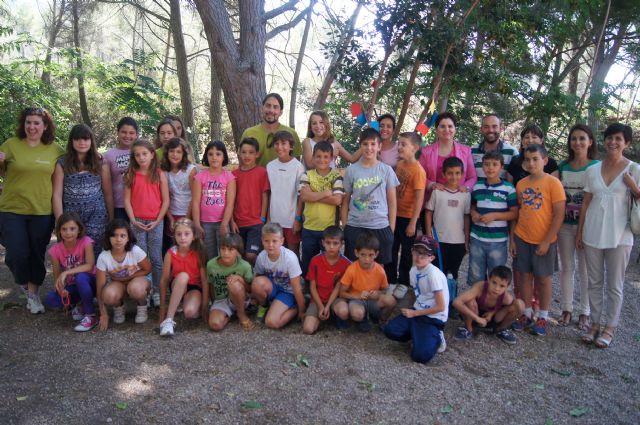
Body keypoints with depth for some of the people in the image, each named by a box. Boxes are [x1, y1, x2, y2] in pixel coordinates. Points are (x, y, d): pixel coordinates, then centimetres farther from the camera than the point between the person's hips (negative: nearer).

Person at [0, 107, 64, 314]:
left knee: (37, 254, 9)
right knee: (18, 253, -2)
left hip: (42, 212, 1)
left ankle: (33, 293, 29)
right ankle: (23, 280, 32)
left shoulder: (55, 150, 1)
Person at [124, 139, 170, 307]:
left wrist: (157, 221, -8)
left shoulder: (160, 175, 0)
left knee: (156, 259, 5)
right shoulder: (131, 175, 4)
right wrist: (133, 220, -8)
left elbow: (166, 200, -1)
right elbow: (127, 200, 2)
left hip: (155, 222, -1)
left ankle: (157, 292, 14)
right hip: (137, 222, 1)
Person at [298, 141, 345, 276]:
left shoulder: (336, 176, -2)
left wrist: (313, 196, -13)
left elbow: (337, 200, -14)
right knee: (307, 264, 14)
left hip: (329, 228, -2)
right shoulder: (307, 175, 3)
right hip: (309, 228, 2)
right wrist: (326, 193, -11)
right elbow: (303, 196, -12)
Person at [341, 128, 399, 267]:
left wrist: (391, 229, 1)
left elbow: (392, 202, 4)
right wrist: (344, 227, 2)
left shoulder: (386, 170, 1)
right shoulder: (351, 170, 1)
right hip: (354, 227, 0)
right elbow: (345, 201, 6)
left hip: (380, 227, 0)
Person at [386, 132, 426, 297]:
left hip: (408, 217, -6)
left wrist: (413, 223, -17)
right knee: (391, 249, 13)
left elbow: (419, 198, -18)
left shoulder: (418, 170, -17)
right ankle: (391, 280, 27)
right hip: (395, 214, 6)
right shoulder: (400, 164, 4)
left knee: (406, 252, 9)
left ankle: (403, 283, 25)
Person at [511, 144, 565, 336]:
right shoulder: (521, 184, 3)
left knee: (543, 278, 9)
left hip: (543, 241, -4)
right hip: (522, 239, 4)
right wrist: (512, 238, 5)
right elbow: (516, 213, 8)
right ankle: (527, 313, 25)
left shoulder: (553, 183, -10)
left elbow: (559, 215, -12)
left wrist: (546, 241, -14)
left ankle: (543, 317, 23)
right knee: (526, 276, 12)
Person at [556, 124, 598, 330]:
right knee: (566, 267, 11)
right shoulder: (563, 166, 6)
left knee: (585, 270, 6)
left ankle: (584, 312, 19)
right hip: (565, 224, 3)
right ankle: (566, 309, 23)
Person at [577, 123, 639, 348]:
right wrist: (579, 232, 8)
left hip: (619, 236, -3)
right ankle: (595, 323, 25)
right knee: (594, 282, 12)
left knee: (614, 285, 6)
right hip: (592, 234, 3)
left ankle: (610, 328, 19)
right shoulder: (592, 170, 5)